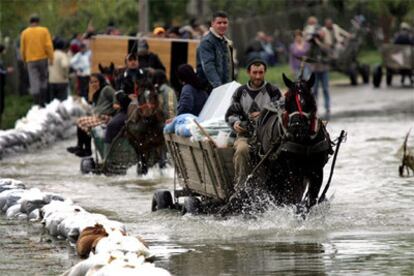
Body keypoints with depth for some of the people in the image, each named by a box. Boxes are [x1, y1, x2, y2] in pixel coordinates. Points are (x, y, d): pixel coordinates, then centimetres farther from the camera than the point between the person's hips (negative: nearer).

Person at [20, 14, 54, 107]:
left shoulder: (25, 33, 0)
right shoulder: (44, 31, -3)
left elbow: (22, 48, 4)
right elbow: (49, 45, -9)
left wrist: (24, 59, 18)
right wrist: (51, 58, -5)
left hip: (31, 60, 0)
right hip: (43, 58, 0)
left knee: (34, 83, 0)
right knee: (43, 80, 15)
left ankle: (36, 104, -7)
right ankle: (42, 102, 11)